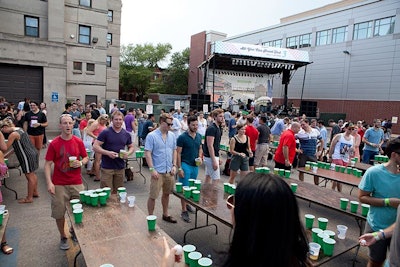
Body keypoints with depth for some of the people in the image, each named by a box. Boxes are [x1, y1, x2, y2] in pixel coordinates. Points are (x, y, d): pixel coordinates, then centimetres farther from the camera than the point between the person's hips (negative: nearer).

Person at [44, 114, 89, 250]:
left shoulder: (78, 142, 0)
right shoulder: (54, 144, -6)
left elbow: (86, 157, 11)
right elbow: (48, 164, -5)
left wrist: (81, 163, -12)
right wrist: (49, 182, -15)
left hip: (76, 183, 2)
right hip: (59, 184, -2)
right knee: (59, 213, 8)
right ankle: (63, 237, 30)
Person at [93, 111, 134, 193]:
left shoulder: (126, 134, 6)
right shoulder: (105, 132, -6)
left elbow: (131, 147, 16)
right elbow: (95, 147, -9)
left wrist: (128, 153, -6)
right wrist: (108, 153, -21)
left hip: (120, 168, 4)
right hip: (107, 168, -4)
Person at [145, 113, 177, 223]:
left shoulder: (172, 136, 6)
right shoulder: (152, 136, -10)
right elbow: (147, 153, -12)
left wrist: (174, 165, 4)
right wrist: (152, 169, -17)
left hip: (169, 171, 6)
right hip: (158, 172, -5)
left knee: (166, 194, 18)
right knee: (153, 196, 2)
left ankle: (165, 214, 34)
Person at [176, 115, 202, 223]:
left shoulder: (199, 136, 5)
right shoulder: (182, 137, -12)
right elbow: (178, 153, -11)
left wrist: (200, 157, -4)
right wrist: (179, 168, -14)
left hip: (195, 166, 6)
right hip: (185, 165, -6)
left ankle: (187, 204, 36)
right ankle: (184, 211, 8)